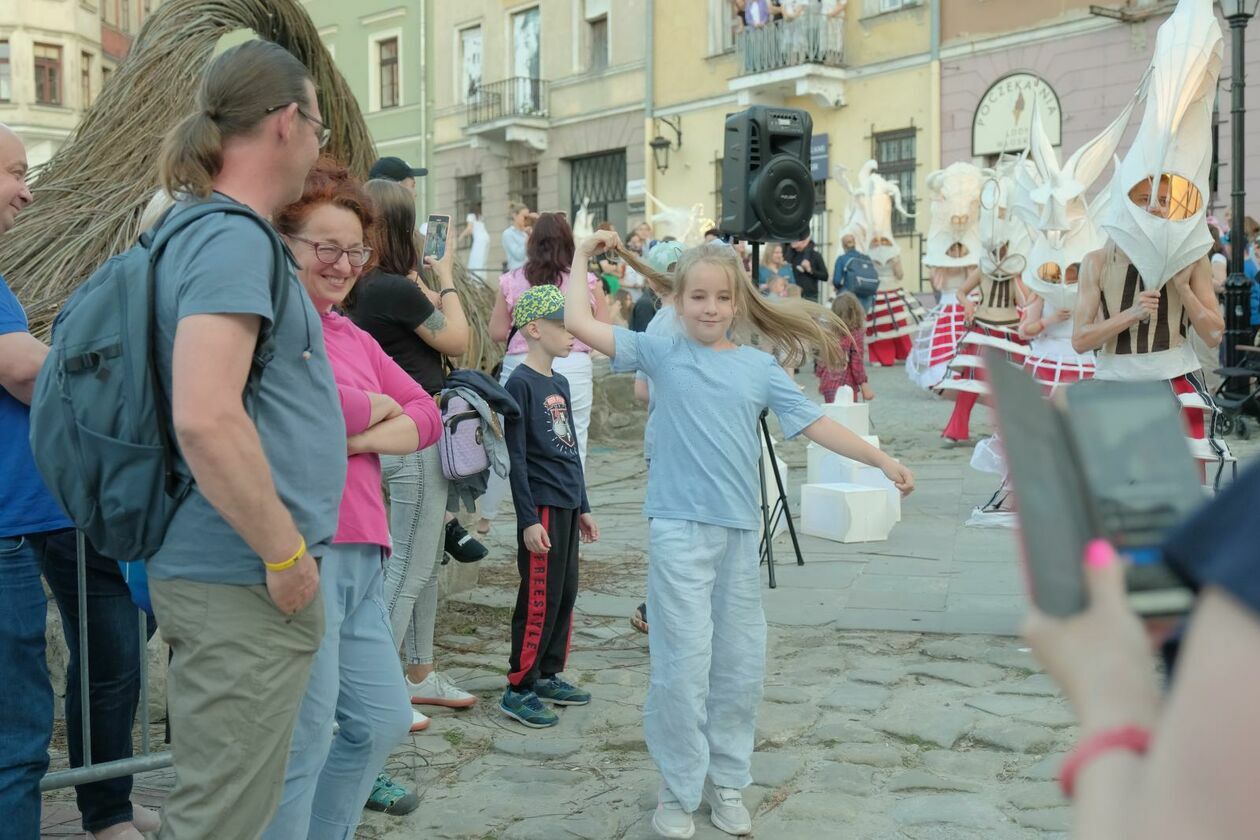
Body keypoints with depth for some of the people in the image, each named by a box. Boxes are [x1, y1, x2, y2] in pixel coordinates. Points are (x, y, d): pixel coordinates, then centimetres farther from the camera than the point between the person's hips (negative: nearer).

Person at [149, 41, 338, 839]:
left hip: (229, 572, 10)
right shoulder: (234, 238, -17)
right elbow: (206, 419, -28)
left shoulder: (198, 229, 13)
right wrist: (285, 554, -18)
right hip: (243, 582, -10)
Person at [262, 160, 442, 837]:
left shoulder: (354, 336, 19)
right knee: (303, 743, -3)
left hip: (363, 553, 9)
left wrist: (362, 439, -6)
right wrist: (380, 406, -2)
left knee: (383, 718, 16)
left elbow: (427, 416, 13)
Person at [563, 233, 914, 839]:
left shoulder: (759, 367, 8)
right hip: (680, 529, -3)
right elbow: (577, 323, -4)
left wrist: (880, 459, -1)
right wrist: (583, 255, 2)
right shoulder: (660, 353, 2)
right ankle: (678, 789, 13)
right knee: (683, 665, -4)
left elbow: (813, 424, 6)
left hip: (740, 531, 4)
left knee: (741, 664, 11)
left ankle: (725, 778, 28)